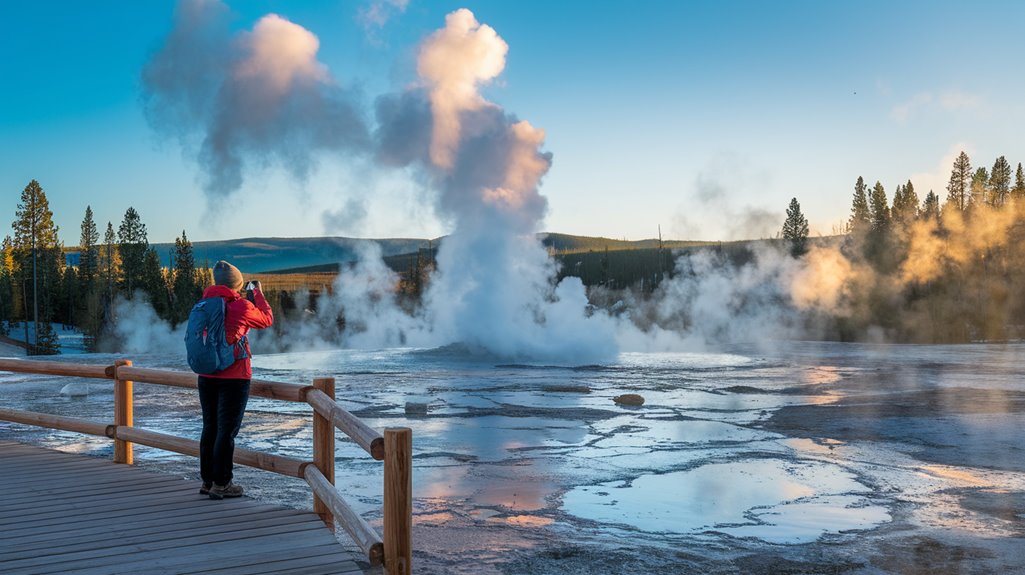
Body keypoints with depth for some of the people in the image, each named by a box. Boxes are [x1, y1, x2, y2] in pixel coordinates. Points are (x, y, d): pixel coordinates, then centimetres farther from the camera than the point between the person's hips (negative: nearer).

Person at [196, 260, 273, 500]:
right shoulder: (241, 306, -12)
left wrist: (243, 297, 23)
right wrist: (258, 293, 17)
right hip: (234, 377, -6)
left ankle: (207, 480, 21)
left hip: (206, 377, 6)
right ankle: (221, 484, 2)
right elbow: (267, 319, 5)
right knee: (227, 430, -1)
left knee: (210, 428, 14)